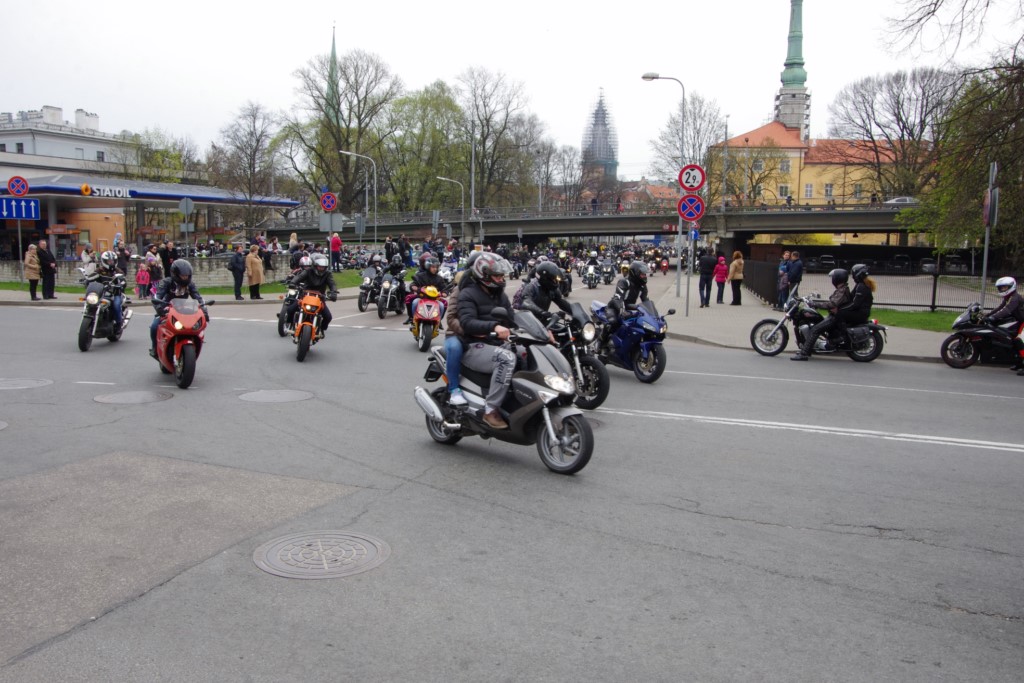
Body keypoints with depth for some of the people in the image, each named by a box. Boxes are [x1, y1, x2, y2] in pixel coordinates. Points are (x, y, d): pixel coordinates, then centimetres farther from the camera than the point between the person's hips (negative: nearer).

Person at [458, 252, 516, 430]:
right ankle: (491, 410, -30)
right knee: (507, 358, -33)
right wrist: (494, 327, -35)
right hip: (474, 348, -7)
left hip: (498, 345, 7)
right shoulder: (468, 294, -4)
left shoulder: (500, 295, 20)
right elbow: (467, 322, -20)